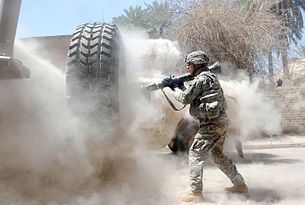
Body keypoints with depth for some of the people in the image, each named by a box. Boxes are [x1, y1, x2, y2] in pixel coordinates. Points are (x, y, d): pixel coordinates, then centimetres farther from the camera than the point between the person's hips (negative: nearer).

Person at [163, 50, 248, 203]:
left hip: (211, 124, -10)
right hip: (221, 122, 10)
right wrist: (181, 87, 18)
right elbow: (194, 97, 25)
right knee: (218, 155, 20)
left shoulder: (201, 79, -10)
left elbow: (185, 99, -8)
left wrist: (175, 88, 8)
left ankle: (196, 193, -5)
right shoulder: (210, 77, 21)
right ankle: (240, 184, 28)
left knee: (195, 154, -6)